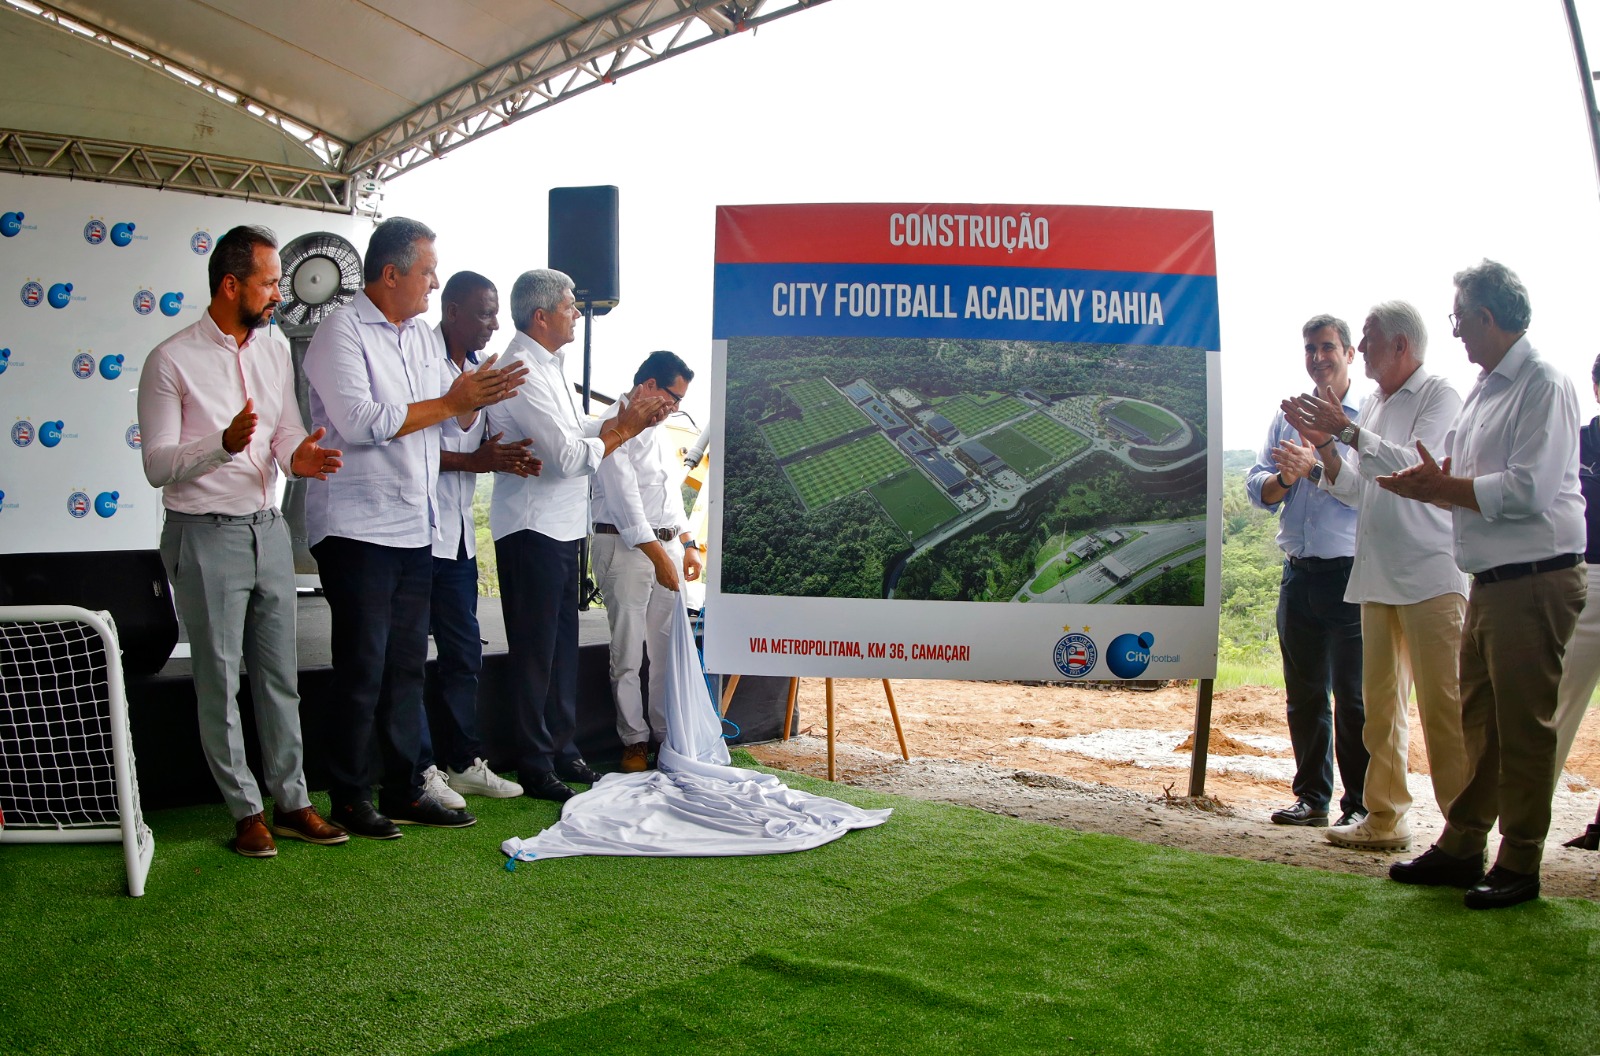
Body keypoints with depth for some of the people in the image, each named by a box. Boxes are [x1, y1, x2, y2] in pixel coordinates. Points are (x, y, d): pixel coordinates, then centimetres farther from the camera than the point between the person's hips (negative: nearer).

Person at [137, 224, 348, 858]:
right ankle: (246, 810, 15)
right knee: (219, 683, 3)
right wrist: (225, 443, -28)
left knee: (280, 675, 11)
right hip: (207, 537, -5)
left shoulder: (275, 349, 8)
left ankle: (292, 801, 21)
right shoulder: (173, 361, -10)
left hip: (268, 529, 6)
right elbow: (157, 466, -12)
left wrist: (299, 456, -12)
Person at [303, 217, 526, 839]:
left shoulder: (422, 337, 15)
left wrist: (476, 399, -4)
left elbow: (455, 423, 18)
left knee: (407, 664, 10)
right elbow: (360, 421, -21)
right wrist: (450, 402, -17)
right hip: (358, 527, -7)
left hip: (414, 527, 8)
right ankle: (349, 798, 11)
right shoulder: (342, 333, -9)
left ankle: (404, 791, 19)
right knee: (363, 668, -2)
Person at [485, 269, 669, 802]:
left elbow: (575, 430, 17)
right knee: (535, 651, -1)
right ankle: (534, 767, 9)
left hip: (561, 526, 10)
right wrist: (625, 428, -10)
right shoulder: (523, 373, -18)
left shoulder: (550, 366, 14)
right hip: (532, 528, -10)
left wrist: (626, 417, 4)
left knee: (562, 643, 16)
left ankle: (561, 749, 27)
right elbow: (569, 455, -22)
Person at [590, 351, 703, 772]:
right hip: (625, 547, -8)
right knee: (628, 654, -2)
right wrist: (658, 556, -19)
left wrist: (688, 544, 15)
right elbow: (625, 500, -17)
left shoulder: (654, 430, 18)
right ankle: (635, 740, 8)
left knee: (670, 647, 8)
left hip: (667, 544, 8)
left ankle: (668, 733, 17)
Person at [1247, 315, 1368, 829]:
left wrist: (1315, 469, -24)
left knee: (1353, 697, -3)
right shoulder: (1287, 417, 15)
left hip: (1351, 574, -5)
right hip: (1299, 571, 5)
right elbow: (1256, 486, 8)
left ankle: (1360, 804, 5)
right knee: (1303, 693, 11)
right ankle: (1312, 796, 20)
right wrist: (1284, 479, -12)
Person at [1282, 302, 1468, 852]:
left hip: (1431, 575, -8)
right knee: (1381, 703, 10)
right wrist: (1322, 442, 4)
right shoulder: (1373, 405, 19)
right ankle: (1384, 817, 18)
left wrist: (1347, 431, -19)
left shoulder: (1439, 395, -4)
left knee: (1442, 704, -8)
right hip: (1377, 576, 8)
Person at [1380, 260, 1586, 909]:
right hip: (1491, 581, 9)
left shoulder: (1544, 386, -12)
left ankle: (1519, 866, 7)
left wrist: (1443, 486, -11)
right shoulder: (1485, 389, 18)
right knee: (1478, 719, 13)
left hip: (1535, 580, -9)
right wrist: (1433, 485, 0)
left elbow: (1527, 491, -21)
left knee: (1523, 725, -2)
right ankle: (1462, 846, 22)